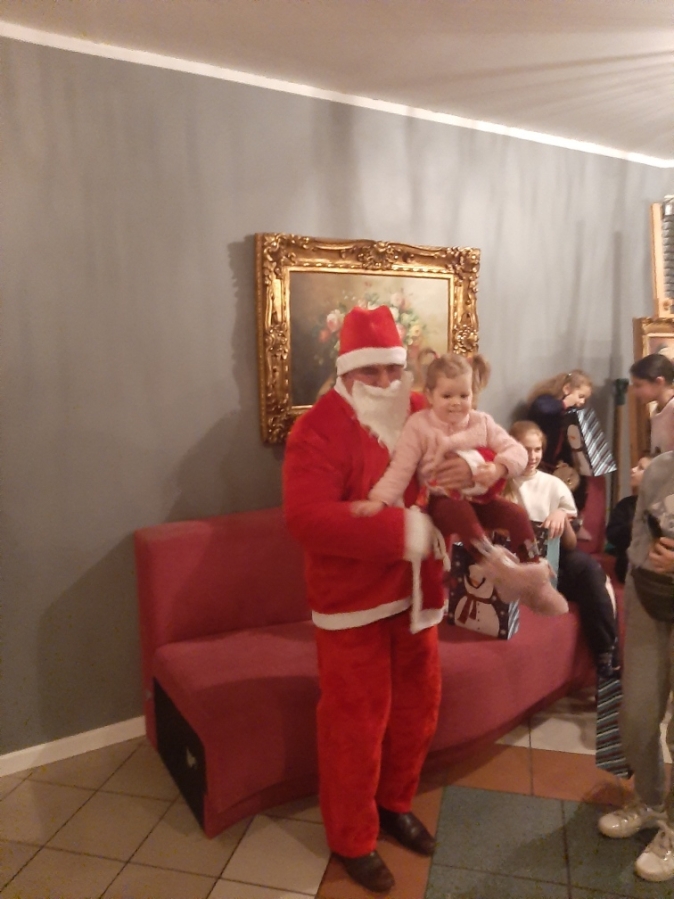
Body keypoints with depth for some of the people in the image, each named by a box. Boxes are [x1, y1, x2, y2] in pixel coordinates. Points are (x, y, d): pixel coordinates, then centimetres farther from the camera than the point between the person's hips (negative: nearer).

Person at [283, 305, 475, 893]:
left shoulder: (427, 415, 2)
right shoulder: (320, 429, -16)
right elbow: (306, 517, -29)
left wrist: (475, 470, -20)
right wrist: (401, 530, -33)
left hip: (418, 591, 6)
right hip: (353, 598, -6)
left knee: (417, 709, 20)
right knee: (356, 722, 8)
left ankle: (395, 804, 46)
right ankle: (352, 838, 32)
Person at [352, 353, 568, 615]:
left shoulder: (482, 422, 3)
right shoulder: (419, 425, -8)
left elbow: (517, 451, -4)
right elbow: (400, 469, -14)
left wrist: (499, 468, -27)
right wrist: (379, 500, -31)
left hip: (480, 498, 4)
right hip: (443, 501, -4)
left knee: (517, 515, -17)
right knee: (459, 513, -37)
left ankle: (536, 582, -7)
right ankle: (496, 565, -43)